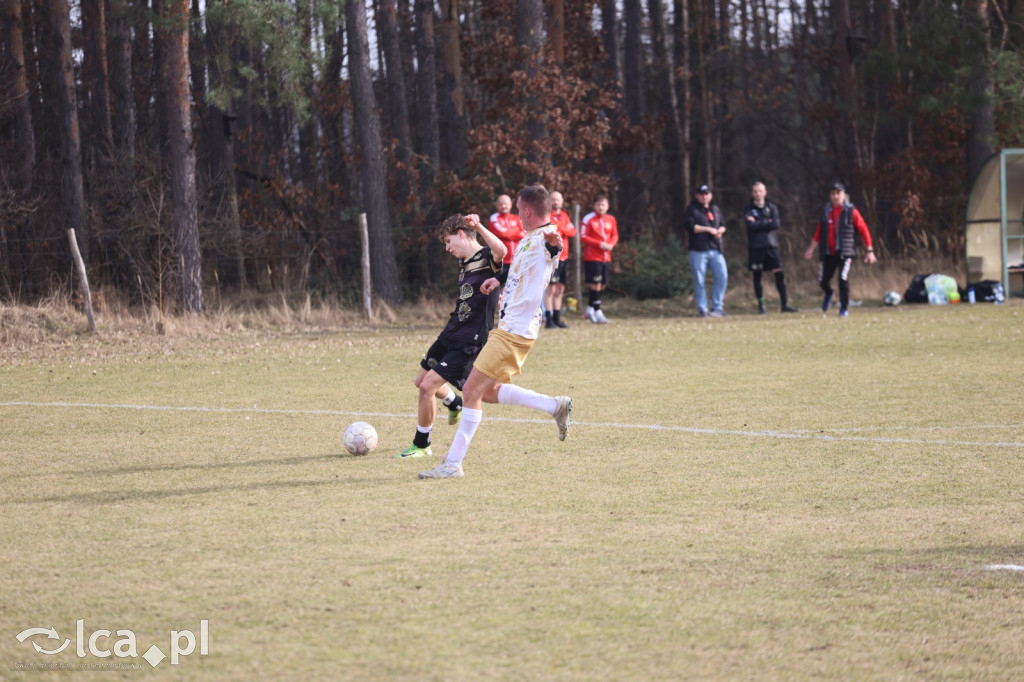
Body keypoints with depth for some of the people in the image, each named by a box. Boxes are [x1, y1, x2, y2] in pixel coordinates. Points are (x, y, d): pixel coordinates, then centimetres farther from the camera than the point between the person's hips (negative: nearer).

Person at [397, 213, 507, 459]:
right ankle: (455, 404, 53)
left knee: (428, 386, -15)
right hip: (451, 333, 10)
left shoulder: (487, 258, -15)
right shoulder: (464, 262, 13)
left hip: (470, 340, -10)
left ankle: (421, 445, 3)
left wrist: (478, 227, -46)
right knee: (422, 381, 22)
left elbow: (501, 251, -40)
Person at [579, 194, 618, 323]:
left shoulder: (611, 220, 10)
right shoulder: (588, 219, -6)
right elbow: (583, 236, -9)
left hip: (606, 258, 6)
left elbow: (615, 235, 17)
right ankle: (597, 312, -5)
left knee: (602, 285, 8)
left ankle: (590, 310, 22)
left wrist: (611, 244, -6)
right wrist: (599, 244, -17)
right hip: (592, 258, -6)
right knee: (595, 284, -10)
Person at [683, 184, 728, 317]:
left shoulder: (715, 209, 18)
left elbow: (723, 225, 23)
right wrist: (708, 229, -14)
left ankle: (717, 307, 4)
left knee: (722, 276, -5)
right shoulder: (692, 210, 1)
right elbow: (690, 226, -11)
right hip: (698, 250, -4)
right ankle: (702, 310, 5)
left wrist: (720, 231, -1)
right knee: (699, 281, -3)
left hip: (715, 250, 5)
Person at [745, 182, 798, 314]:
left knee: (779, 273, -6)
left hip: (771, 244, 1)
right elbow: (751, 225, -11)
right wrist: (767, 222, -6)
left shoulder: (771, 207, 10)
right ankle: (760, 304, 12)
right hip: (756, 247, -1)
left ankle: (785, 304, -4)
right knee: (757, 276, 2)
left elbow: (776, 224, -4)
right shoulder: (749, 209, 5)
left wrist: (759, 224, -7)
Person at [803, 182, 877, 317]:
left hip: (845, 253, -4)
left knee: (843, 279, -18)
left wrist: (870, 251, -7)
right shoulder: (826, 211, 9)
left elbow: (864, 231, -3)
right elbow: (819, 231, 16)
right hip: (828, 254, 4)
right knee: (823, 280, 4)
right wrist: (811, 249, 10)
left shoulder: (851, 211, -3)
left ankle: (844, 308, -1)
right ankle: (828, 294, 41)